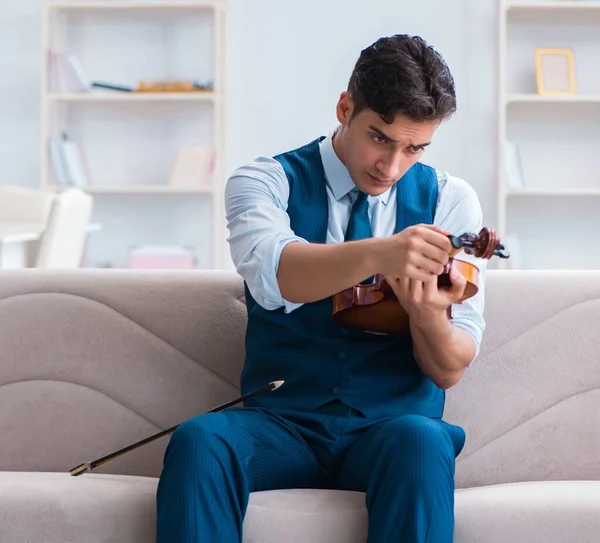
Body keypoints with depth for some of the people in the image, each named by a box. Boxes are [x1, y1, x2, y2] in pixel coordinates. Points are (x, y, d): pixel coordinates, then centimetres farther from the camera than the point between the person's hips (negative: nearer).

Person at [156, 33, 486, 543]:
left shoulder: (450, 200, 5)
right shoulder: (265, 180, 2)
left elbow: (449, 371, 0)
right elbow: (270, 274, -23)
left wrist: (429, 312, -24)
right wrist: (377, 254, -43)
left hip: (393, 425, 1)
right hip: (281, 419, 0)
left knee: (422, 444, -35)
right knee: (198, 441, -32)